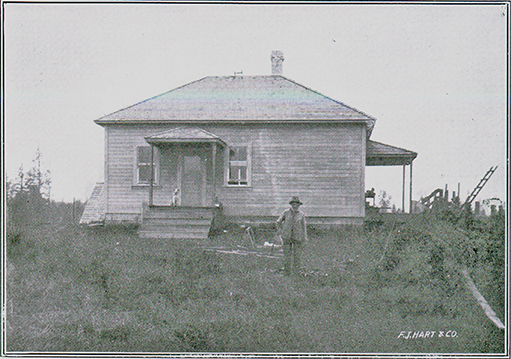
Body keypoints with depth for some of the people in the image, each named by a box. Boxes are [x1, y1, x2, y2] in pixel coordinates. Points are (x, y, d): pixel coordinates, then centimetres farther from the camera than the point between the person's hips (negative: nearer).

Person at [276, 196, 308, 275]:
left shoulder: (301, 214, 2)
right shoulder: (286, 212, 1)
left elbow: (304, 226, 9)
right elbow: (278, 222, 13)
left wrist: (305, 238, 6)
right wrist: (280, 231, 3)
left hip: (297, 238, 0)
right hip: (287, 237, 0)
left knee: (297, 254, -1)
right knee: (287, 254, 1)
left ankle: (296, 270, 12)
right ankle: (287, 271, 12)